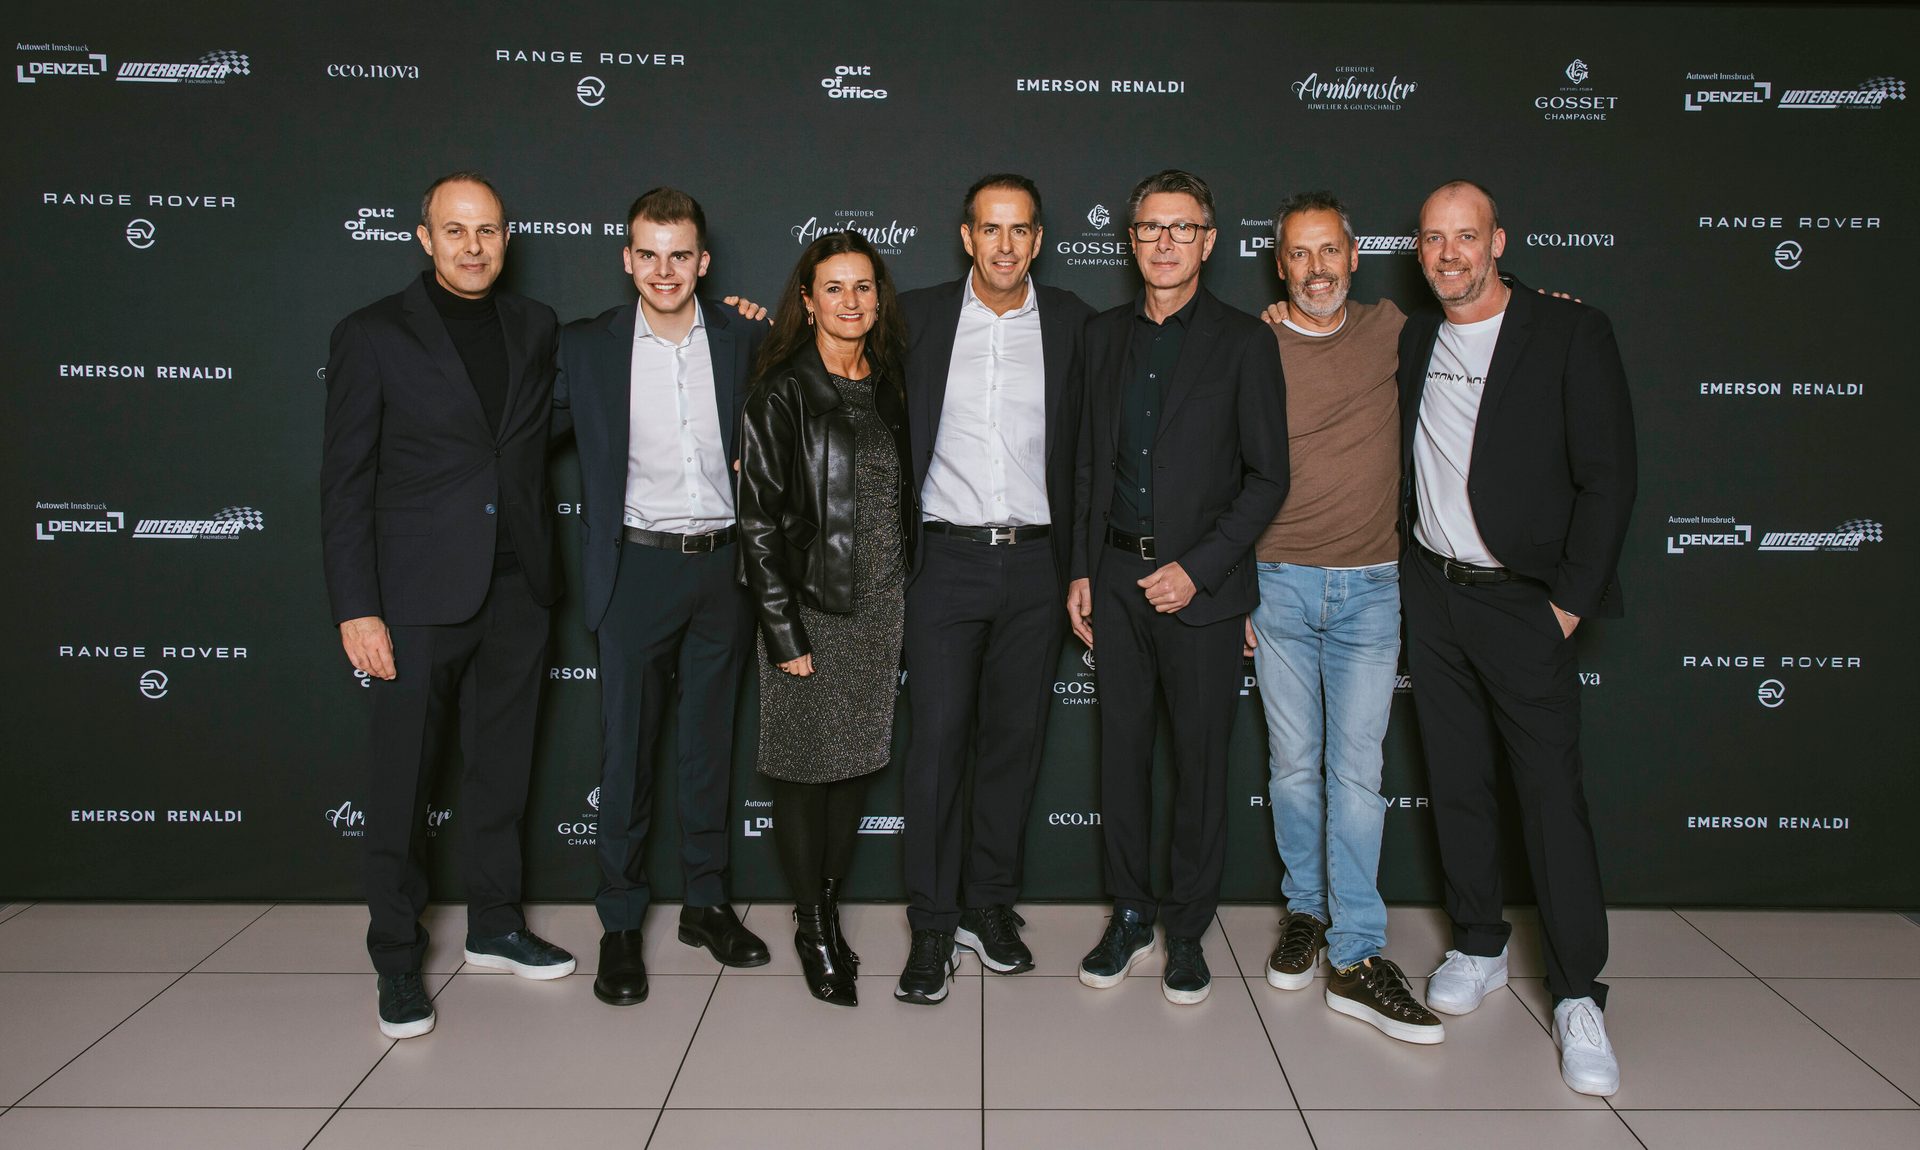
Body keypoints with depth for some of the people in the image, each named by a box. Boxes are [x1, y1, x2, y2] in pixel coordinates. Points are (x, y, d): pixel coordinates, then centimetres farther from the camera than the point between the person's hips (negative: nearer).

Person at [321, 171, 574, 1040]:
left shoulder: (535, 327, 9)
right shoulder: (372, 335, -3)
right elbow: (345, 482, -4)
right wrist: (355, 609, -10)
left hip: (516, 589, 4)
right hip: (421, 593, -4)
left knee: (502, 766, 14)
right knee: (403, 779, 5)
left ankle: (494, 926, 30)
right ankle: (397, 958, 19)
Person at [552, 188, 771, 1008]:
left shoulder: (745, 339, 4)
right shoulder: (587, 347, 0)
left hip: (724, 564, 2)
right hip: (637, 568, -2)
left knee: (710, 741, 12)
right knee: (627, 748, 3)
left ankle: (706, 903, 26)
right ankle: (620, 926, 16)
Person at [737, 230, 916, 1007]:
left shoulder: (889, 385, 8)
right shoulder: (783, 393, -8)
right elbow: (758, 519, -11)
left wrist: (907, 603, 9)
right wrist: (783, 631, -14)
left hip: (882, 608, 5)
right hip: (812, 607, -5)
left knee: (857, 764, 12)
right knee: (806, 772, 4)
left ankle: (829, 907, 27)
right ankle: (813, 930, 19)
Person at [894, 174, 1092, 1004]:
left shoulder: (1070, 322, 6)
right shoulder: (918, 317, 4)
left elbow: (1086, 443, 8)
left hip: (1033, 563, 1)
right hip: (947, 560, -1)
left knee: (1014, 739, 8)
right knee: (936, 740, -2)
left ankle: (989, 905, 23)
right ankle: (932, 925, 10)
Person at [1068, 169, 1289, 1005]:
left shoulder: (1243, 342, -3)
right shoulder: (1105, 335, 10)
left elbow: (1268, 477, -5)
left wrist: (1197, 568, -13)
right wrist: (1082, 570, 7)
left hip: (1200, 583, -4)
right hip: (1117, 575, 4)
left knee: (1200, 757, 5)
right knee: (1121, 748, 10)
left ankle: (1188, 929, 20)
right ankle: (1129, 917, 24)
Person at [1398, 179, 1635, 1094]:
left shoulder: (1571, 334, -6)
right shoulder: (1410, 341, 9)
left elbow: (1608, 479, -8)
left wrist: (1569, 602, -11)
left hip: (1523, 602, -4)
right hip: (1432, 596, 4)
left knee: (1552, 796, -4)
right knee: (1456, 784, 11)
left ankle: (1578, 996, 7)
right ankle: (1478, 949, 27)